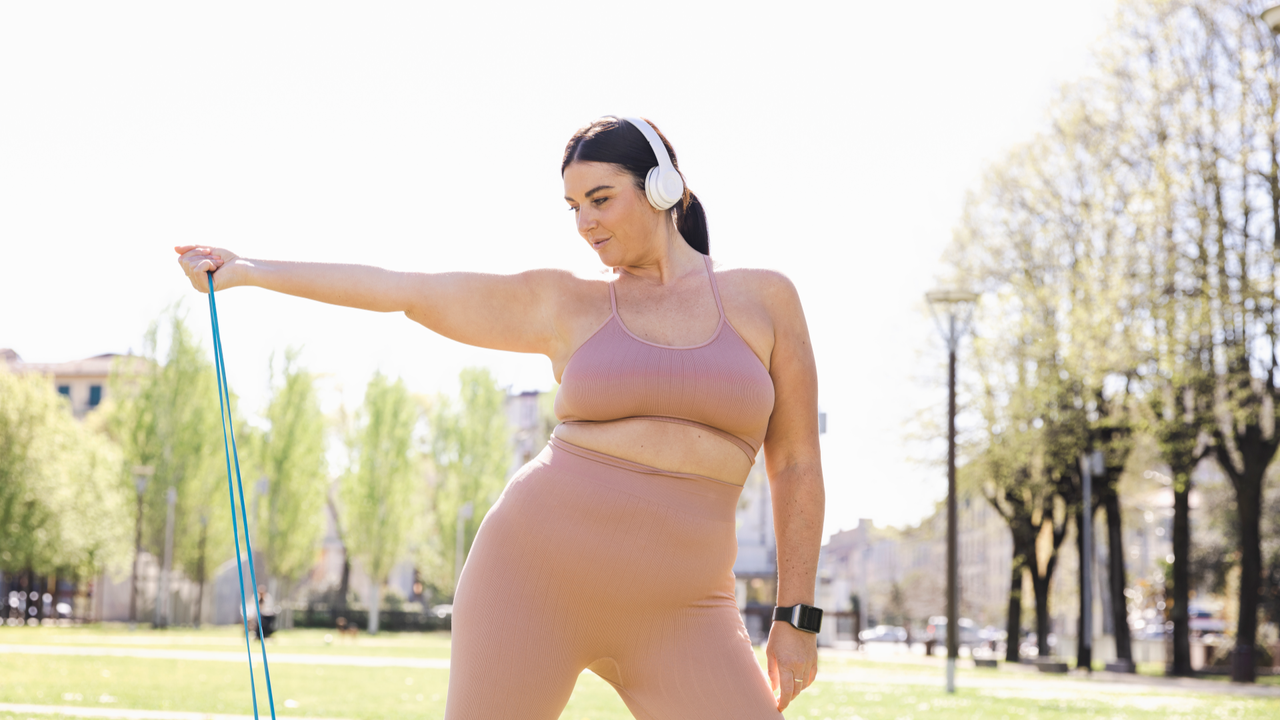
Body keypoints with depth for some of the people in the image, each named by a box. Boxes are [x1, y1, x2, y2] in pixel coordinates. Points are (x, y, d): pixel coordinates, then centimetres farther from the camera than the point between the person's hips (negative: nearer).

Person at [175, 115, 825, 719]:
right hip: (536, 572, 0)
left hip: (675, 622, 0)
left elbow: (796, 464, 8)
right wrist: (245, 271, 11)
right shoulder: (561, 304, 7)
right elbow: (398, 288, 9)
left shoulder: (764, 297, 6)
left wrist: (796, 615, 5)